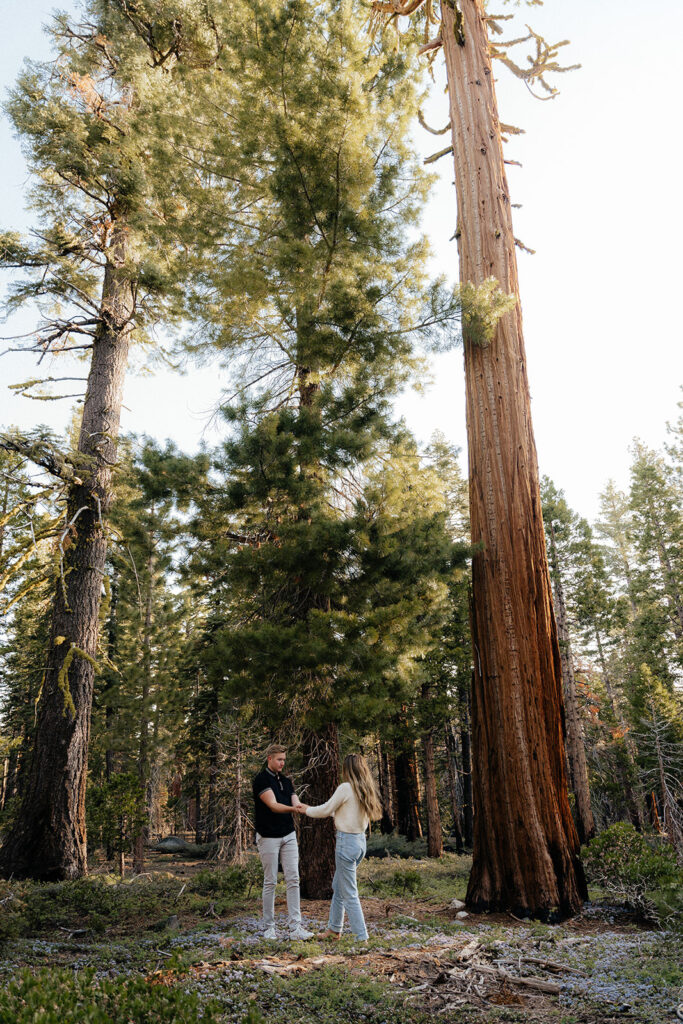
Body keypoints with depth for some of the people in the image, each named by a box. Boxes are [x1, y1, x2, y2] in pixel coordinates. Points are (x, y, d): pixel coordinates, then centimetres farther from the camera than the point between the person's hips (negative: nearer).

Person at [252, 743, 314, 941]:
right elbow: (273, 806, -22)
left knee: (293, 880, 0)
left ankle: (295, 927, 1)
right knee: (270, 882, 2)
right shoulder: (261, 780, -11)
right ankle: (269, 927, 14)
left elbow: (297, 804, 5)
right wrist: (293, 808, -39)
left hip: (289, 836, 6)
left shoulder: (286, 781, 12)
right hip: (268, 837, -6)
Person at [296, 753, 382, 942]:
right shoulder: (366, 790, 7)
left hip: (347, 841, -9)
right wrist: (310, 808, 23)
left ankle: (362, 937, 6)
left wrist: (307, 810, 11)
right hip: (361, 840, 9)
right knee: (338, 887, 22)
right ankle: (334, 929, 33)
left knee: (349, 894, 1)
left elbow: (326, 810, -8)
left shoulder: (346, 788, -17)